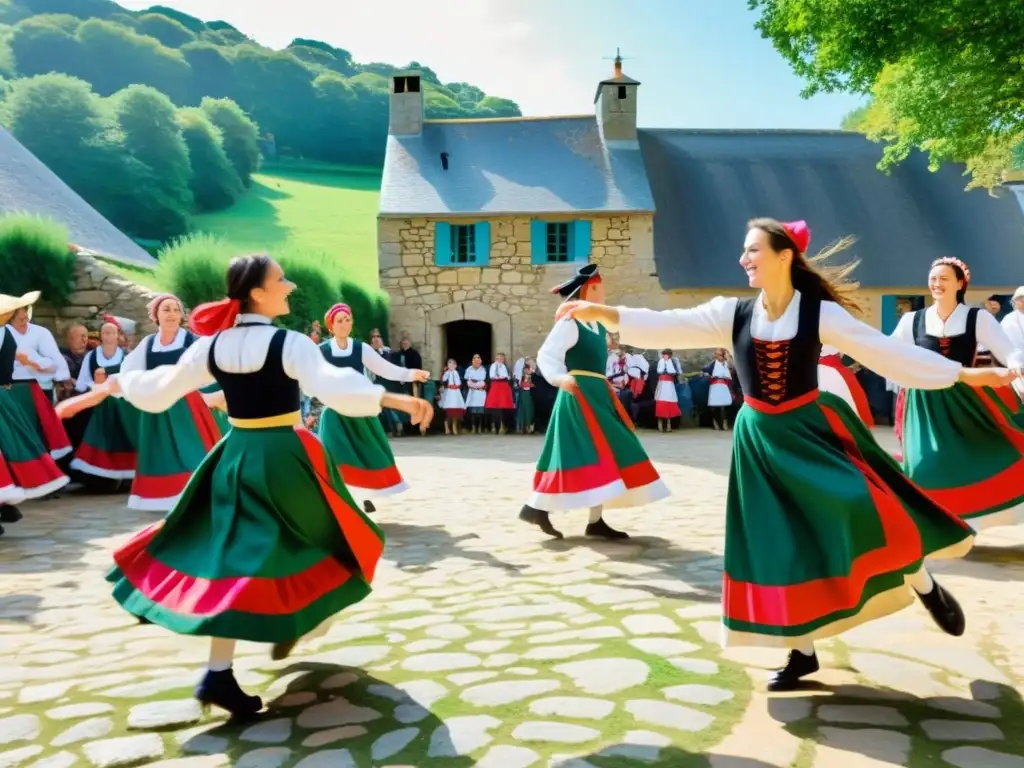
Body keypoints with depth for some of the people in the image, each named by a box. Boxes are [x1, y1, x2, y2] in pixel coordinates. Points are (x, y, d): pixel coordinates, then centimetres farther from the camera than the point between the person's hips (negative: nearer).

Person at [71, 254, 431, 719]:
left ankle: (218, 673, 5)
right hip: (283, 457, -5)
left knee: (234, 557, 9)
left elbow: (159, 390, 11)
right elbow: (337, 388, -27)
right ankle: (296, 622, 31)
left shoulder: (212, 345, 2)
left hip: (235, 457, 5)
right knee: (312, 537, 19)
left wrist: (121, 381, 30)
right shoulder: (289, 343, -13)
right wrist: (394, 399, -29)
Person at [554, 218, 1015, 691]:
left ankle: (923, 586, 10)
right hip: (761, 440, 2)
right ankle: (803, 652, 22)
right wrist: (603, 313, -22)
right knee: (777, 546, 5)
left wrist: (964, 374, -6)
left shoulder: (821, 314, -9)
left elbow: (888, 352, -6)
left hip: (812, 429, -2)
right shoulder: (732, 314, -3)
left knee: (858, 508, -23)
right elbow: (667, 328, -11)